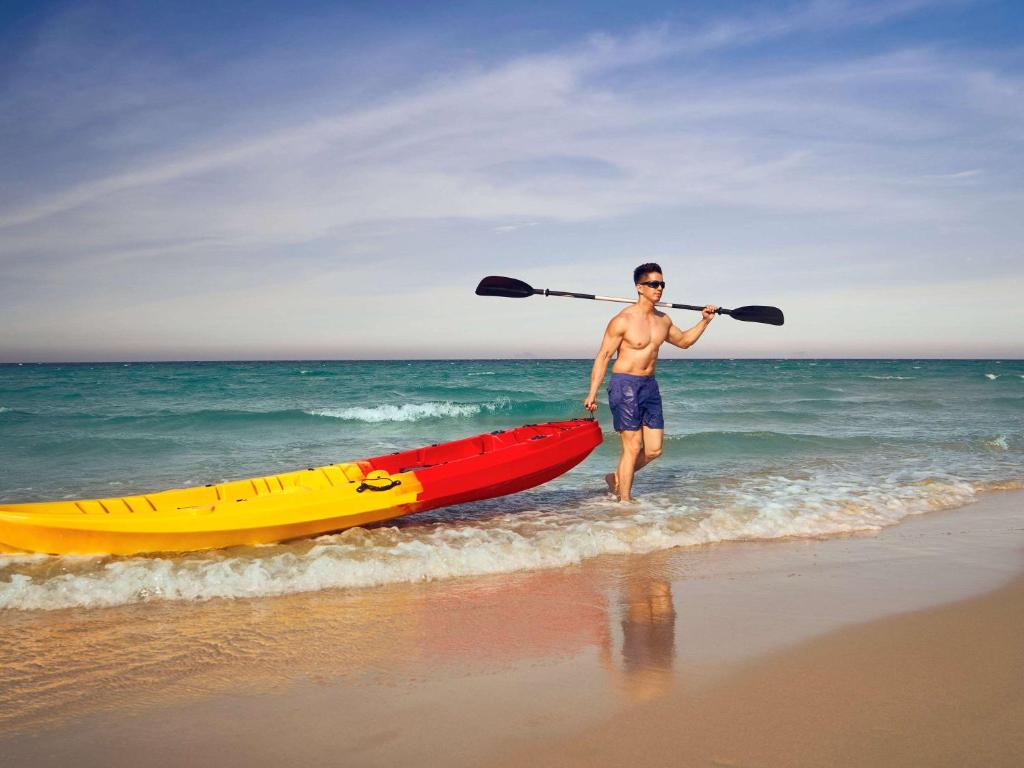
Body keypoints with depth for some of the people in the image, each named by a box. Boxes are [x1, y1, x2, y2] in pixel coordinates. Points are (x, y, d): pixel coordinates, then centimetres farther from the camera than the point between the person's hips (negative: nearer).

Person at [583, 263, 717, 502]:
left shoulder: (663, 320, 9)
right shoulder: (623, 320, -11)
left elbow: (684, 341, 28)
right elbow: (603, 356, -10)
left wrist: (705, 322, 15)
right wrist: (592, 393, -15)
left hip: (650, 386, 7)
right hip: (625, 385, -7)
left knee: (654, 449, 6)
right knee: (633, 447, -6)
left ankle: (617, 478, 27)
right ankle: (625, 501, 7)